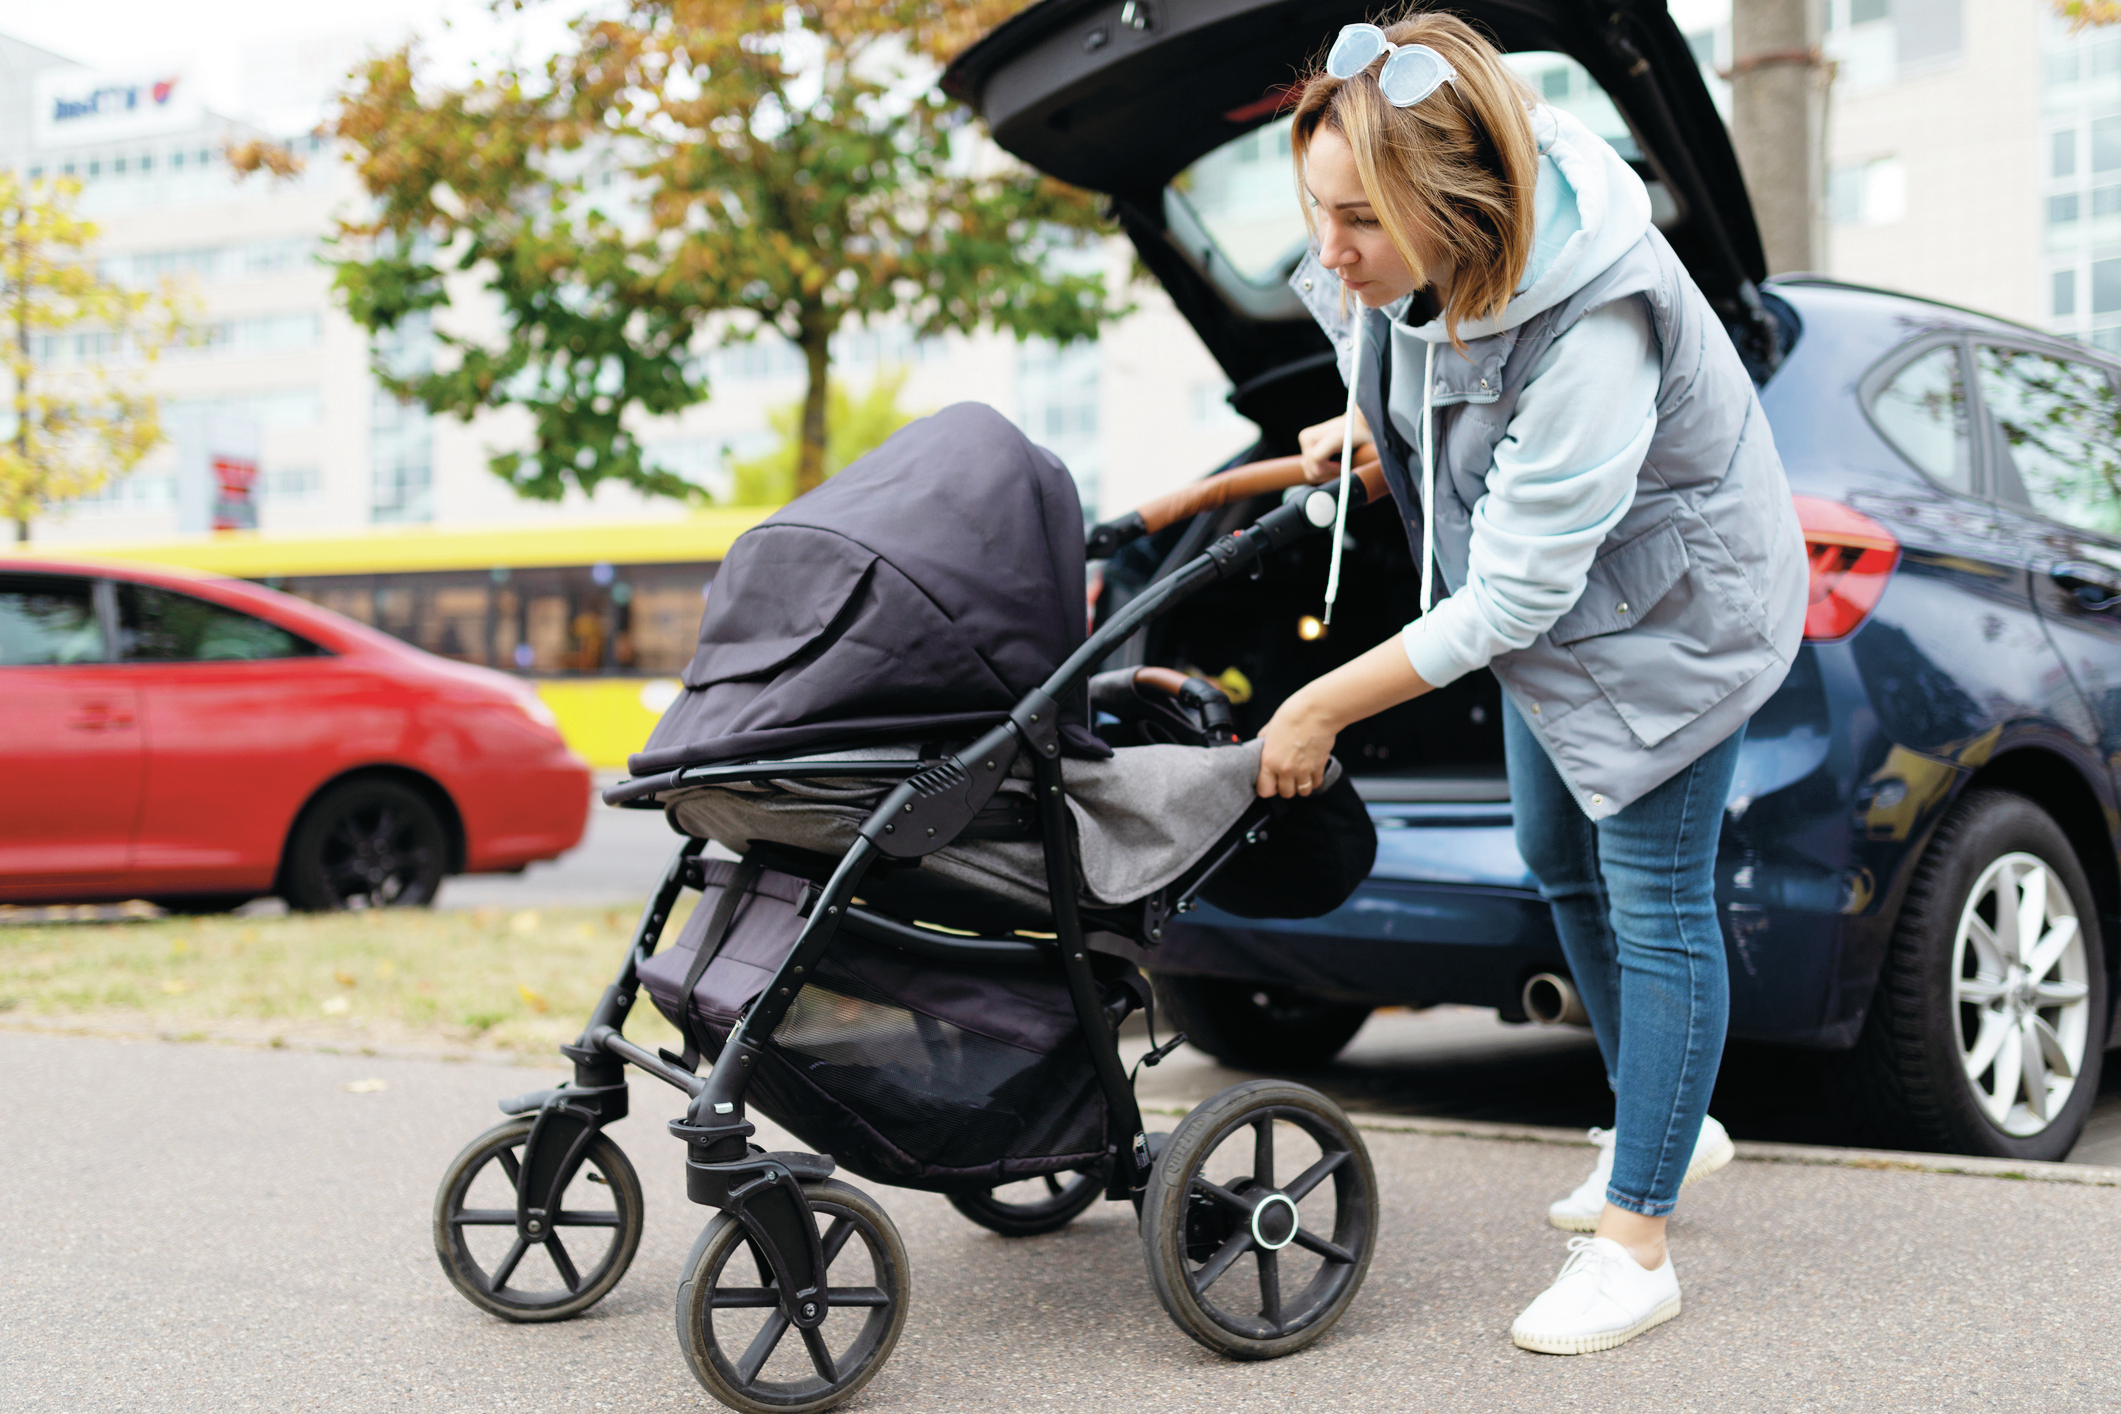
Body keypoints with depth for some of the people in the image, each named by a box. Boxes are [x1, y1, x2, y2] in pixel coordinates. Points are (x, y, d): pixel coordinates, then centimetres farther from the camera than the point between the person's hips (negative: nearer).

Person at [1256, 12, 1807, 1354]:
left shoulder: (1592, 335, -41)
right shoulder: (1422, 249, -20)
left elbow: (1512, 602, -35)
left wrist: (1323, 709, -28)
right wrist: (1369, 421, 11)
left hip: (1668, 600, -9)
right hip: (1550, 586, 9)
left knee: (1655, 899, -6)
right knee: (1561, 861, 19)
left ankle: (1636, 1244, 3)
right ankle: (1666, 1123, 37)